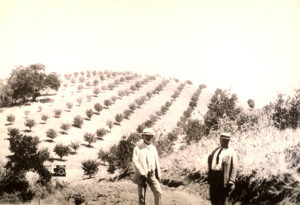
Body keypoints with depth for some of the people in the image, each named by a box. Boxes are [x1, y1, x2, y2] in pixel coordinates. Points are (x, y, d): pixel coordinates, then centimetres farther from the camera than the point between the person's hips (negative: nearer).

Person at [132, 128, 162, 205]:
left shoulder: (153, 148, 12)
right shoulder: (137, 148, 0)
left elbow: (156, 162, 14)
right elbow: (135, 161, -10)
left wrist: (158, 175, 10)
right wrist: (142, 173, -18)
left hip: (152, 175, 3)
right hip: (142, 175, -3)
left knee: (158, 192, -13)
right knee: (141, 196, -1)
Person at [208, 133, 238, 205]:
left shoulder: (231, 152, -3)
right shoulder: (215, 151, 15)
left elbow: (233, 168, -9)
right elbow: (210, 162, 18)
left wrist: (231, 181, -16)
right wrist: (209, 177, 13)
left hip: (223, 178, -6)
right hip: (213, 178, 6)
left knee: (223, 199, 2)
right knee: (213, 198, 13)